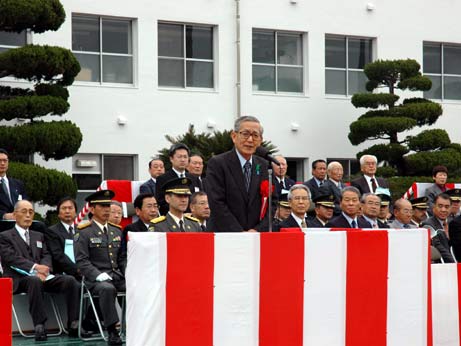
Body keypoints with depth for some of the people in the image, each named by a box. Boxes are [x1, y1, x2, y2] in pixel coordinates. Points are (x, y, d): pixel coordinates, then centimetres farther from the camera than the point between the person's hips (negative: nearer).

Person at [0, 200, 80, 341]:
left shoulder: (39, 236, 27)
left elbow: (46, 256, 13)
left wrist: (43, 269, -12)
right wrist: (35, 267, -22)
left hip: (41, 276, 5)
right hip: (18, 279, -5)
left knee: (70, 281, -21)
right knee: (35, 280, -41)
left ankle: (74, 325, -22)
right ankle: (39, 326, -40)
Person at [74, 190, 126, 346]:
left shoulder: (116, 231, 20)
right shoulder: (84, 233, 2)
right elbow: (82, 261, -6)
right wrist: (98, 275, -20)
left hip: (117, 276, 5)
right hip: (96, 279, -5)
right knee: (108, 289, -38)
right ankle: (112, 331, -31)